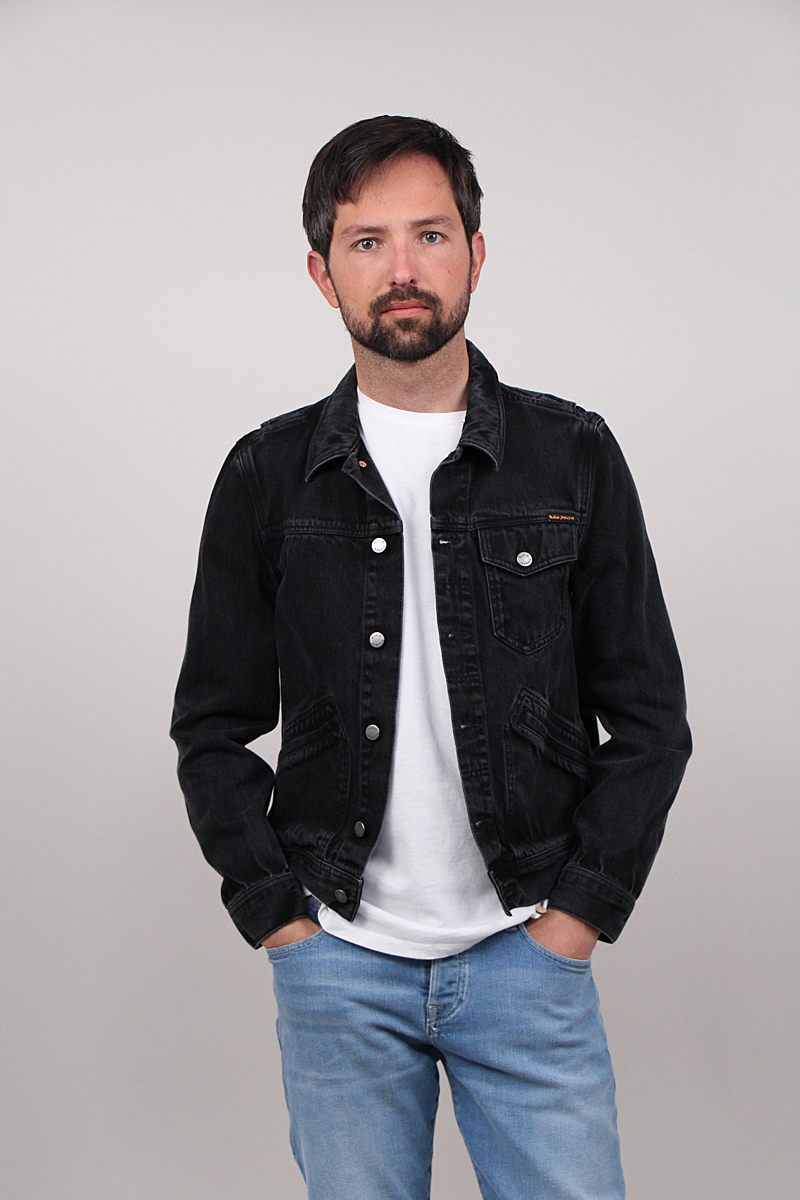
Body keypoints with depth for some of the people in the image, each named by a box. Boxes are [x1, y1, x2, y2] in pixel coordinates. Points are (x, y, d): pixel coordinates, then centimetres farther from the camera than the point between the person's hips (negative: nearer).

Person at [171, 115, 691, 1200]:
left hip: (529, 954, 0)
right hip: (337, 965, 1)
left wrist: (577, 914, -5)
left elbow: (649, 718, 2)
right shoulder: (269, 477, 2)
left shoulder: (574, 458, 0)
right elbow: (213, 730, 6)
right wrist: (280, 918, -2)